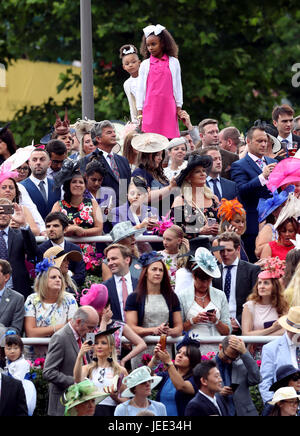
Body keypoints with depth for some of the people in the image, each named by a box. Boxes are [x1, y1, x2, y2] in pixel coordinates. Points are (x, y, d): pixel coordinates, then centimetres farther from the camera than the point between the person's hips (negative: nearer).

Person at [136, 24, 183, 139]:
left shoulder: (173, 62, 7)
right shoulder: (145, 65, 8)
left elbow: (177, 85, 11)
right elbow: (140, 88, 9)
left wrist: (179, 107, 8)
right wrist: (140, 111, 5)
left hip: (168, 107, 0)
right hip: (150, 107, 0)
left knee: (169, 138, -6)